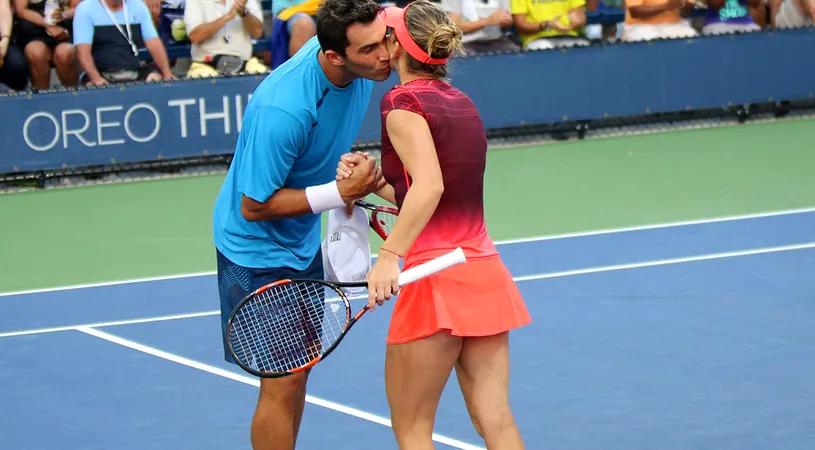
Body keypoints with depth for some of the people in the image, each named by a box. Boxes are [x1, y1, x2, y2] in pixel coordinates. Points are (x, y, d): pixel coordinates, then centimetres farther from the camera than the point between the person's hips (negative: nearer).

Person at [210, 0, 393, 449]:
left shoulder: (361, 67, -12)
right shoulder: (281, 111, -36)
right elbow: (253, 206, -26)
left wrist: (352, 176, 5)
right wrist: (339, 193, -28)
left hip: (303, 240, 8)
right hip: (258, 248, -8)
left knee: (298, 369, 16)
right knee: (282, 381, -6)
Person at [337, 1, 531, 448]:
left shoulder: (403, 101, -9)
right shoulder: (461, 103, 16)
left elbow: (430, 187, -24)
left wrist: (390, 256, -29)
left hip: (437, 278, -8)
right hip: (486, 271, 8)